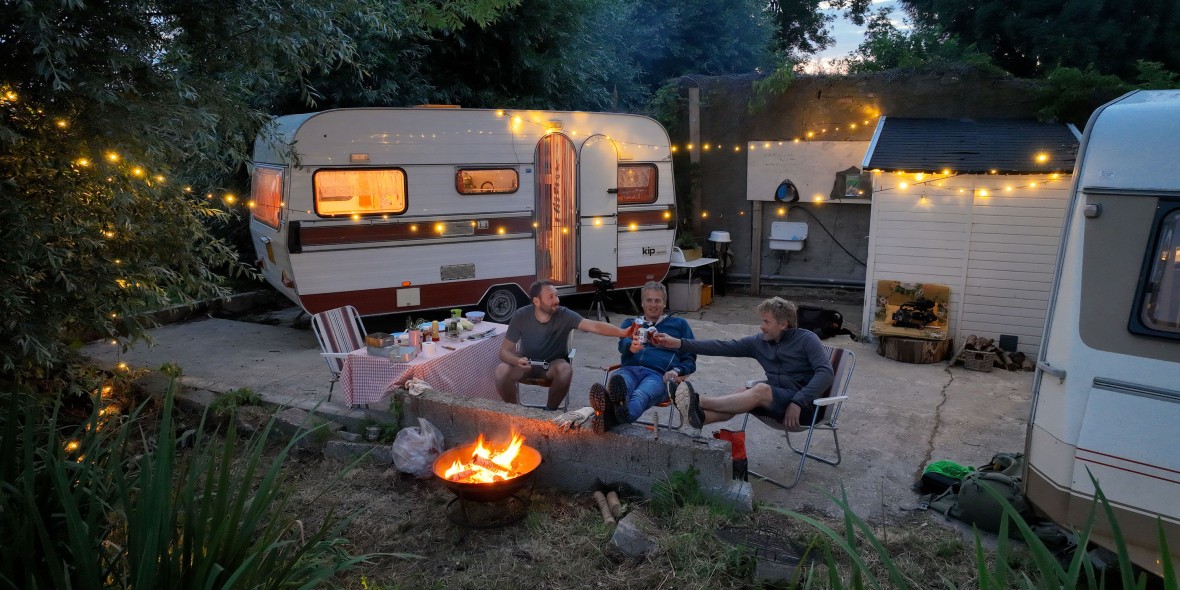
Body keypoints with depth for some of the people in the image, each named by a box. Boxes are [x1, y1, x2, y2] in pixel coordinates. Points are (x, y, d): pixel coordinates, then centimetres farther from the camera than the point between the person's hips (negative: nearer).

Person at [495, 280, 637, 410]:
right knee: (502, 370, -29)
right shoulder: (520, 316, -18)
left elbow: (594, 326, -33)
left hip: (554, 363, 0)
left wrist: (623, 332, -49)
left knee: (565, 370, -34)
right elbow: (504, 350, -14)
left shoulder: (564, 315, -21)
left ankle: (550, 410, -8)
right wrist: (517, 361, -37)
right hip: (527, 363, 1)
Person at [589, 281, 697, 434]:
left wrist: (676, 371, 0)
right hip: (629, 369, 2)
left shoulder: (679, 324, 30)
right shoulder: (630, 323, 32)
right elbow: (623, 344, 7)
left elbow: (690, 360, 25)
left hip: (658, 374, -1)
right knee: (616, 382, -40)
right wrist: (631, 347, -20)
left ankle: (611, 417, -75)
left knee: (641, 395, -41)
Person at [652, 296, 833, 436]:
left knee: (761, 390, -31)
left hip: (806, 405, -6)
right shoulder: (759, 342, 9)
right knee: (740, 398, -22)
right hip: (777, 401, 6)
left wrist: (798, 402, -25)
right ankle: (700, 418, -48)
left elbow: (826, 372, -15)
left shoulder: (806, 339, -4)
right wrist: (679, 344, -6)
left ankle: (698, 403, -36)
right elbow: (723, 347, 2)